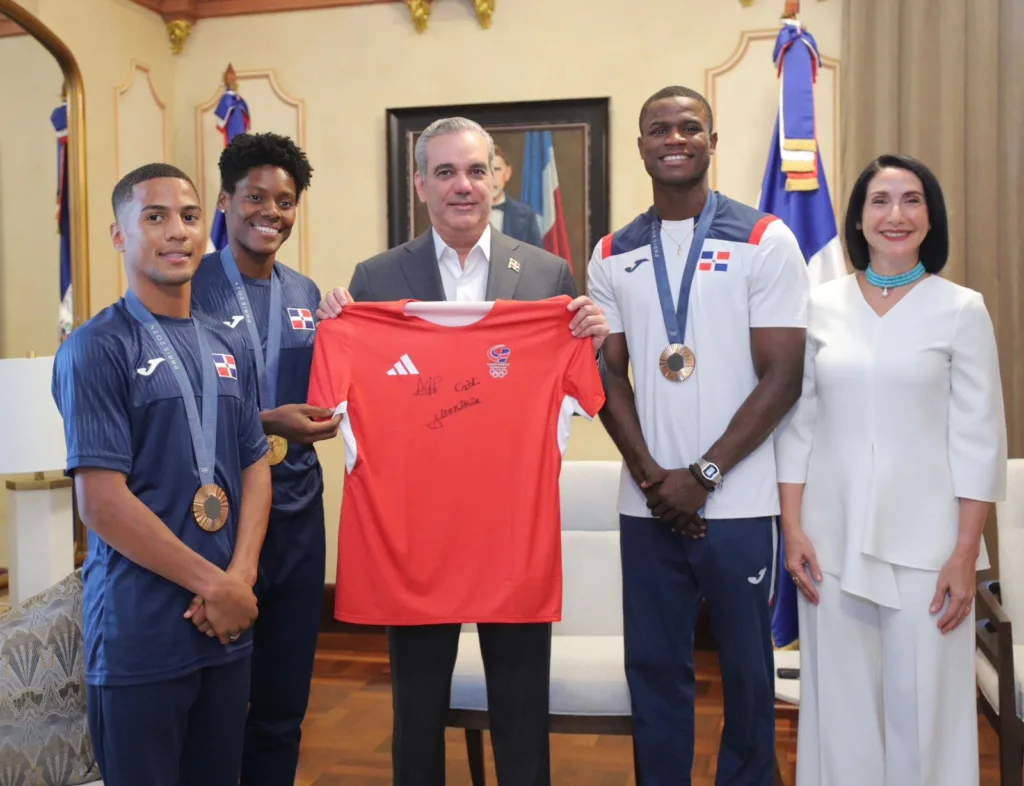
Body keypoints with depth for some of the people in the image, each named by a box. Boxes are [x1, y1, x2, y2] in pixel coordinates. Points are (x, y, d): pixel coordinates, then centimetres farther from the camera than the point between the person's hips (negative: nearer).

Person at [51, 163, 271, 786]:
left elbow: (255, 466, 8)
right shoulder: (96, 348, -8)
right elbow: (101, 501, -15)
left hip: (229, 622, 5)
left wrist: (241, 579, -7)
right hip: (140, 631, -5)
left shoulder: (228, 346, 10)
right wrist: (214, 585, -13)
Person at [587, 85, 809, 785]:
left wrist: (701, 476, -11)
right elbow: (610, 375, 7)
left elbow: (782, 378, -7)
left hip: (738, 503, -2)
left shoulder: (765, 242, -2)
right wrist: (650, 475, -6)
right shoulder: (613, 256, 8)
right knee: (653, 666, 10)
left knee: (746, 667, 10)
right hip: (647, 506, 3)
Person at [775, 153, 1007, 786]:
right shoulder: (821, 306, 5)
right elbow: (798, 425, 6)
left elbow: (980, 439, -1)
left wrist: (966, 552, -6)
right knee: (840, 704, 8)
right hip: (832, 537, 2)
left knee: (924, 708, 4)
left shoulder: (962, 309, 0)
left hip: (924, 541, -1)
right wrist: (792, 528, 0)